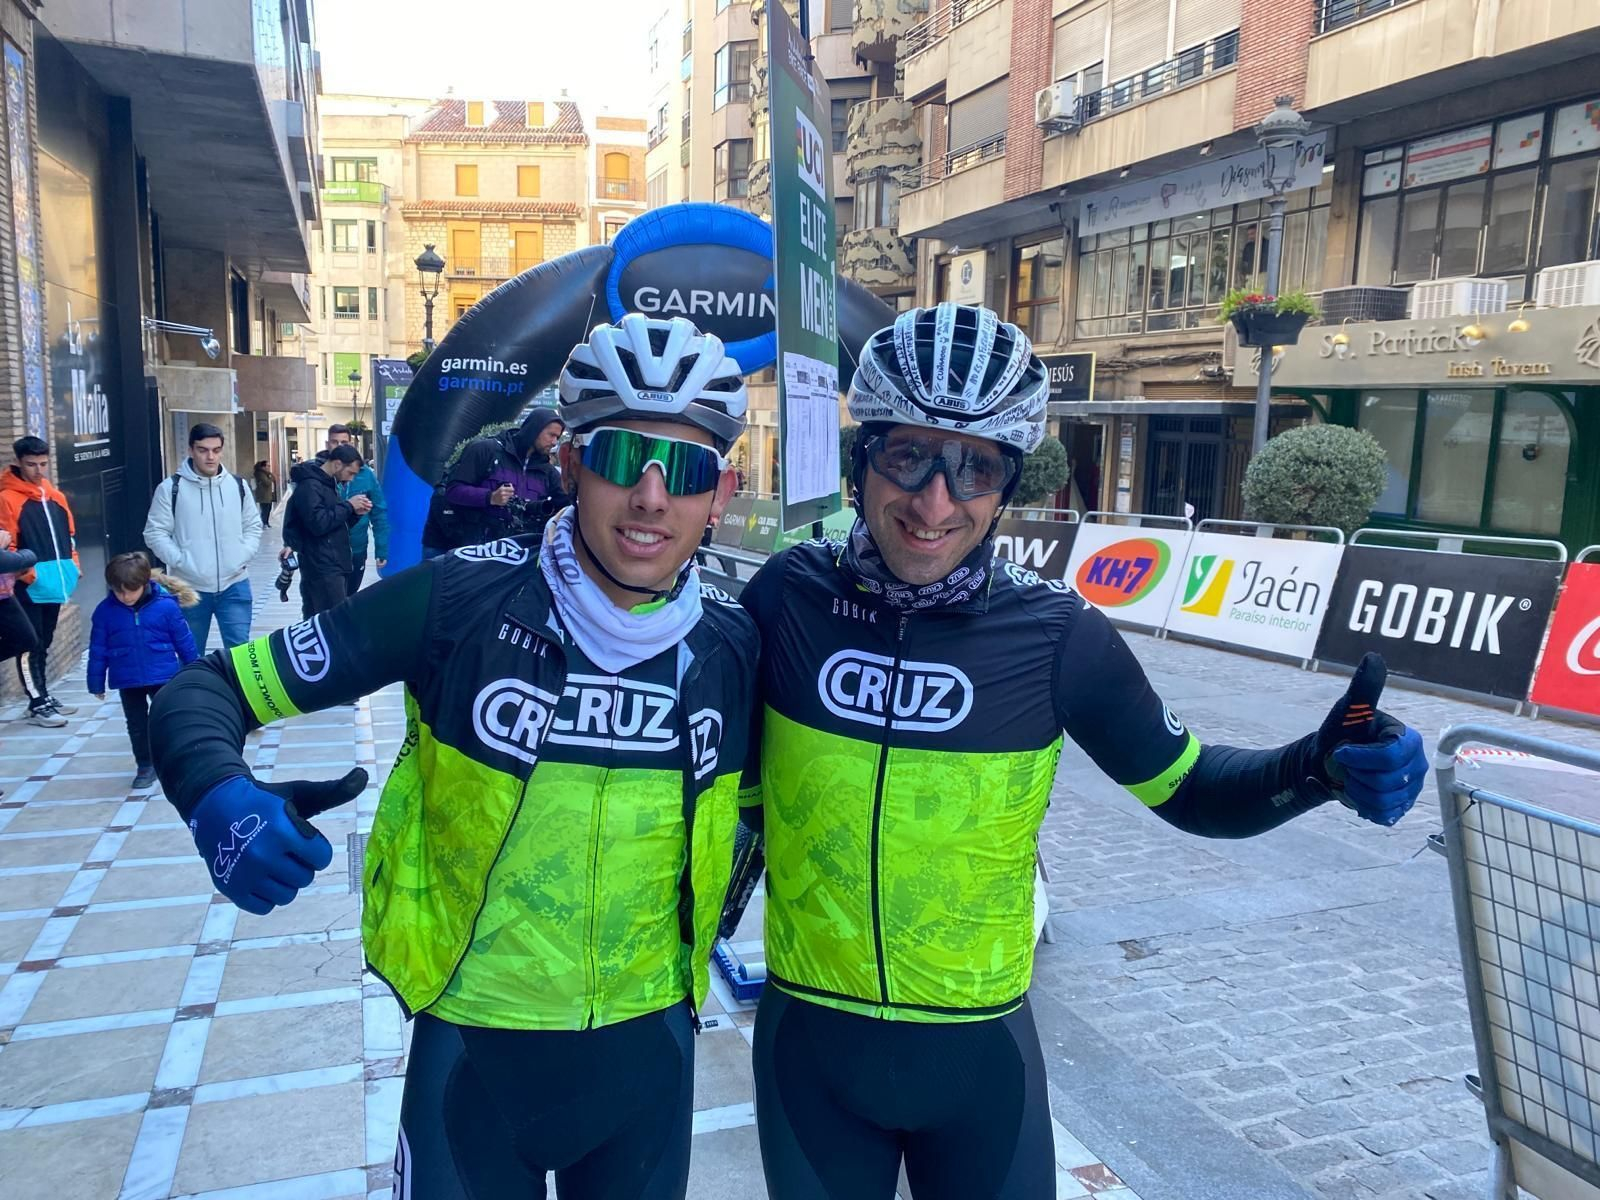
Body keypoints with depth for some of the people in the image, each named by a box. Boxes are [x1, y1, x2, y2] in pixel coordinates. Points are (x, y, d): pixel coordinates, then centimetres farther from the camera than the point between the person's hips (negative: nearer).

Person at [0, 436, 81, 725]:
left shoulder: (55, 495, 13)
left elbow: (70, 534, 18)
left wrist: (73, 566, 6)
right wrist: (28, 574, -19)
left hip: (54, 583, 7)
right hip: (29, 587, -7)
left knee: (44, 644, 16)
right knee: (30, 646, 0)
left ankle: (44, 697, 25)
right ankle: (37, 705, 4)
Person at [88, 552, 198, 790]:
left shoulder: (166, 605, -13)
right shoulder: (105, 610, -8)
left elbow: (184, 641, -4)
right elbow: (98, 649, 0)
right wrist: (96, 683, 3)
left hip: (163, 677, -2)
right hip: (127, 682, 2)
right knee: (137, 725, 12)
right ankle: (145, 766, 26)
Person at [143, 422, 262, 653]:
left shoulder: (237, 485, 5)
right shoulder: (171, 488, -4)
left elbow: (253, 525, 12)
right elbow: (155, 532, -4)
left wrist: (242, 557, -3)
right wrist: (181, 562, -15)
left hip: (234, 585, 1)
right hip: (190, 588, -1)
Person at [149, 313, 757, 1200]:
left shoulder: (731, 647, -9)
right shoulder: (458, 600, -18)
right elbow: (205, 692, -13)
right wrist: (222, 799, -31)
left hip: (650, 1049, 3)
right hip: (473, 1043, -2)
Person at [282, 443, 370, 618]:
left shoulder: (329, 483, 17)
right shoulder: (309, 485, -13)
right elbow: (318, 523, -24)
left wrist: (356, 513, 4)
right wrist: (348, 506, -15)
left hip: (335, 565, 10)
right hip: (322, 569, -10)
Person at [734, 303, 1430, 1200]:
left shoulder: (1055, 633, -16)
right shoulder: (788, 595, -14)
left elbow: (1187, 787, -3)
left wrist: (1321, 766, -19)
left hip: (979, 1054, -1)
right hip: (808, 1041, 1)